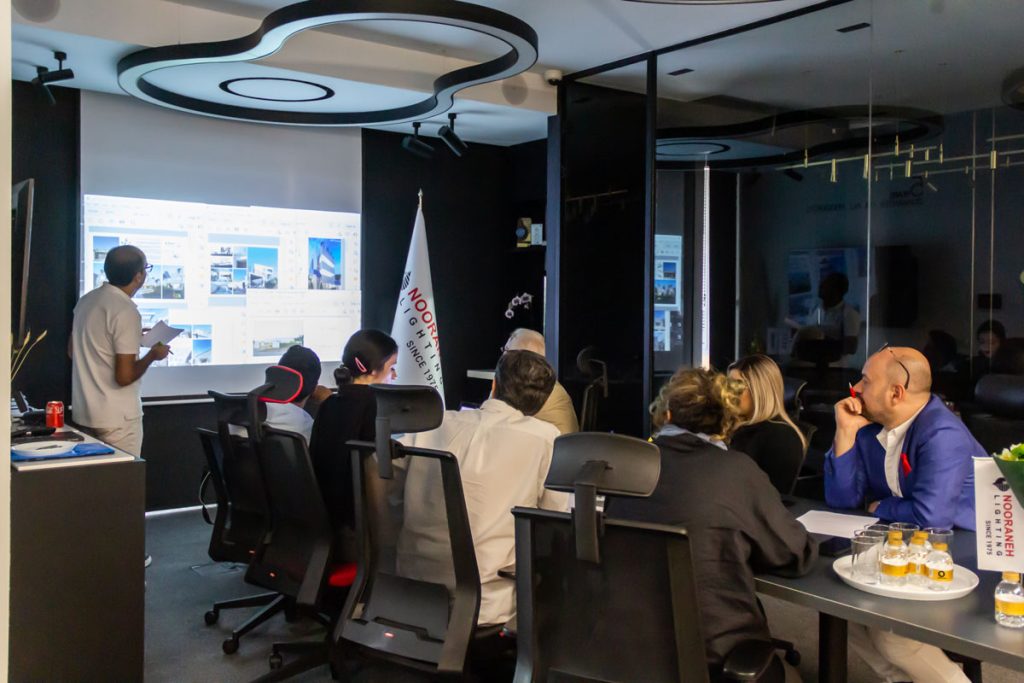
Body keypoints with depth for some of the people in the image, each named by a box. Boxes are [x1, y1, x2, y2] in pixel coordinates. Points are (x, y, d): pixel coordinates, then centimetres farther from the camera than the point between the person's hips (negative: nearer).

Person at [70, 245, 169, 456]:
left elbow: (72, 349, 21)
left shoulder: (87, 300, 5)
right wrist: (153, 355, -6)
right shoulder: (126, 311, -20)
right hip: (116, 419, -8)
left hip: (83, 413, 8)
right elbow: (124, 376, -23)